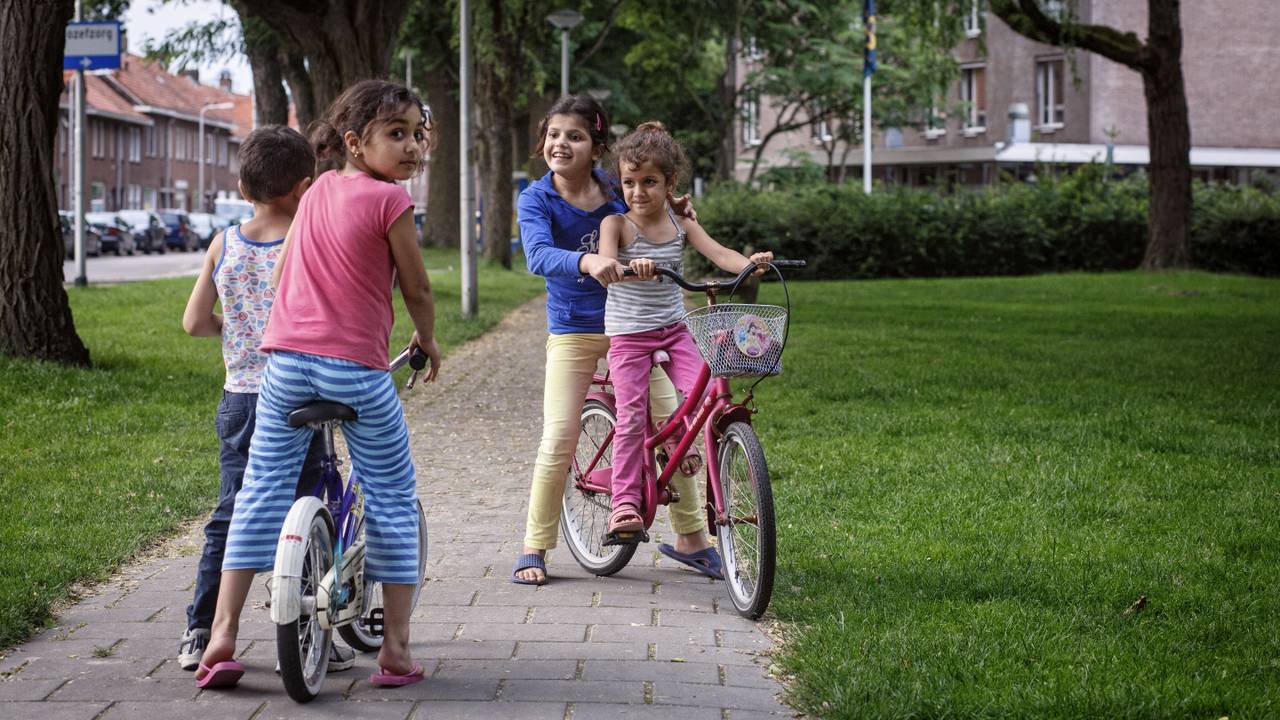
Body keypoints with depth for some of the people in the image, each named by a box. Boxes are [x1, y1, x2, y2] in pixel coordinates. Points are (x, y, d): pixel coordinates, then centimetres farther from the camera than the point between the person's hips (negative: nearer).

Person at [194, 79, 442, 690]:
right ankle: (395, 649, 8)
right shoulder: (389, 200, -6)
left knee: (262, 489, 10)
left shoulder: (318, 190, 13)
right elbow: (416, 288, 0)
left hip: (286, 358, 5)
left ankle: (222, 636, 5)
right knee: (392, 496, 9)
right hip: (356, 366, -5)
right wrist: (427, 340, 19)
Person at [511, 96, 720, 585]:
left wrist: (674, 212, -7)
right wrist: (586, 261, -51)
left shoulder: (614, 188, -2)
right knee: (559, 440, -9)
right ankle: (534, 548, 5)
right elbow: (538, 255, -31)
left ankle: (690, 537, 16)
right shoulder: (536, 200, -12)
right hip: (573, 329, -3)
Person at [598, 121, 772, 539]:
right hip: (628, 333, -3)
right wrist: (633, 267, -48)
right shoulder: (616, 224, -7)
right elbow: (605, 264, -25)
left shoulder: (682, 226, 2)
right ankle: (624, 503, -6)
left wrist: (749, 263, -34)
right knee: (631, 418, -10)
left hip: (673, 330, 3)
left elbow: (718, 254, -11)